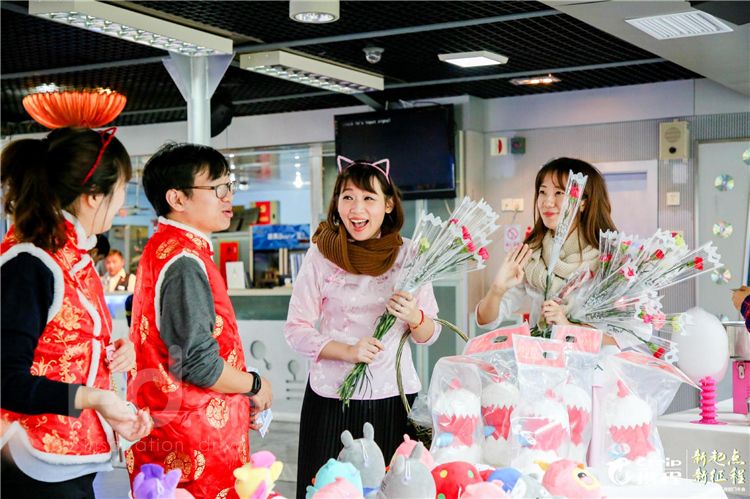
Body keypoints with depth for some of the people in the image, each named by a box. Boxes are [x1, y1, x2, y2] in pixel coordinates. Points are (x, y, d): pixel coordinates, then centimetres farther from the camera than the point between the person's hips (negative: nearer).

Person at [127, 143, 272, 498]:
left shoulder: (165, 246, 12)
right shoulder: (184, 260, -19)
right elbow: (198, 364, -24)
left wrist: (241, 401, 15)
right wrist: (255, 386, -6)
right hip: (193, 444, -10)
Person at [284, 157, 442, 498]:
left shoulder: (408, 256, 2)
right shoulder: (321, 255, -3)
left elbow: (429, 335, 7)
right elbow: (296, 329, -3)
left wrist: (414, 318, -15)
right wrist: (347, 351, -18)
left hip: (394, 396, 1)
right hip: (332, 396, -1)